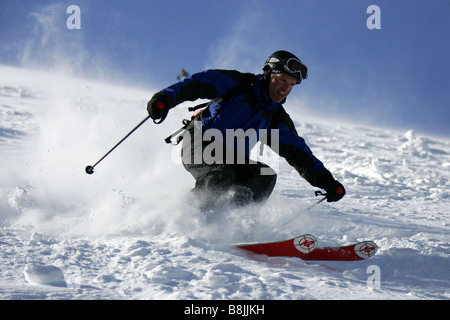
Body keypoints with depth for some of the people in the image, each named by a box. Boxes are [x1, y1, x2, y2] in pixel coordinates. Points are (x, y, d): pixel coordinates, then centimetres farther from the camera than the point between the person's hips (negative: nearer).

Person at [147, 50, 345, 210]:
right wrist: (165, 98, -30)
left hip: (232, 160, 6)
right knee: (223, 175, -34)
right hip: (199, 146, -6)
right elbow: (199, 84, -13)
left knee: (266, 176, -19)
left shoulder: (277, 119, 8)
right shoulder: (238, 84, -6)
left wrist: (325, 180, -6)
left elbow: (298, 153, 7)